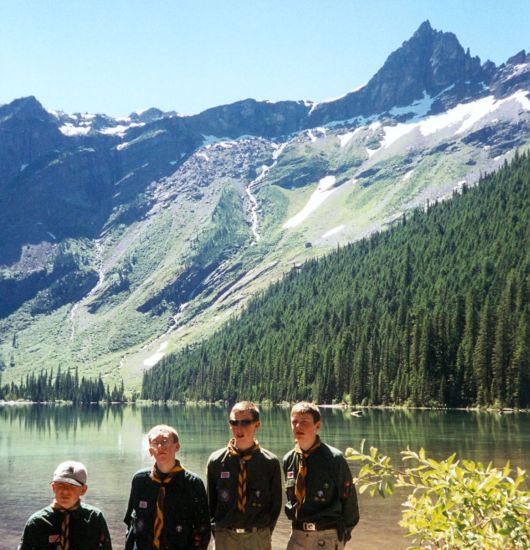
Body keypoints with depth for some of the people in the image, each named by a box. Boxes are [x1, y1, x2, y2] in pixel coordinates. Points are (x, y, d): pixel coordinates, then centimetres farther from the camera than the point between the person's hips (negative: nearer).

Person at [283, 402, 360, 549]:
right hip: (297, 535, 5)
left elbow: (348, 497, -4)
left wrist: (345, 532, 3)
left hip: (328, 537, -4)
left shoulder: (334, 458, -12)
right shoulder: (288, 460, 3)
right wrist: (296, 521, 12)